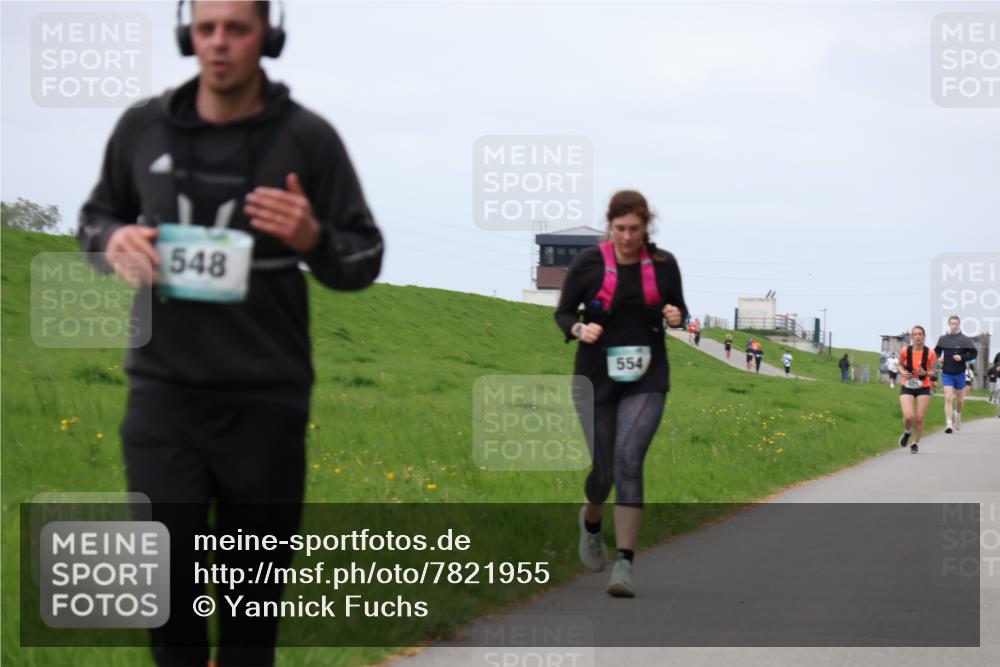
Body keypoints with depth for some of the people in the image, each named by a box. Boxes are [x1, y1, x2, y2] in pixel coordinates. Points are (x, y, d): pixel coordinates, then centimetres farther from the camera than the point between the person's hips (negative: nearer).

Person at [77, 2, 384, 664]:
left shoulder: (307, 137, -4)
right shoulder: (144, 127, 3)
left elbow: (364, 259, 3)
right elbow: (97, 214, 19)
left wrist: (313, 240, -20)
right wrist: (114, 239, -5)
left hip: (265, 402, -1)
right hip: (163, 392, 1)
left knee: (253, 590, 7)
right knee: (165, 578, -4)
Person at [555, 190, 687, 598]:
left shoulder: (663, 264, 0)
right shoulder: (588, 263, -5)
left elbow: (678, 309, 14)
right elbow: (563, 312, 4)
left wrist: (676, 317, -10)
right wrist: (580, 329, -18)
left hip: (646, 380, 0)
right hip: (597, 379, 0)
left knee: (628, 460, -18)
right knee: (604, 468, 3)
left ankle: (625, 564, -18)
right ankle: (590, 521, 41)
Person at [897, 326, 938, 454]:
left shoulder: (930, 353, -9)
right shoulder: (905, 351, -8)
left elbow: (932, 371, 0)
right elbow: (900, 364, 10)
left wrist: (925, 373, -22)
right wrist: (903, 372, -11)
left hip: (923, 388, 0)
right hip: (907, 387, 0)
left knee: (919, 418, -1)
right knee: (908, 416, -16)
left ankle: (915, 443, 22)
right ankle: (907, 432, 19)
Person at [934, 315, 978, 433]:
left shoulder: (964, 340, -5)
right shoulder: (943, 339, 1)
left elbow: (974, 353, -2)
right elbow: (937, 351, 16)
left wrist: (962, 357, -17)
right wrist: (939, 358, -6)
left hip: (959, 373, 0)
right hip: (946, 373, 0)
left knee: (959, 399, 15)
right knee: (948, 399, -12)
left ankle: (958, 414, 46)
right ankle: (949, 424, -16)